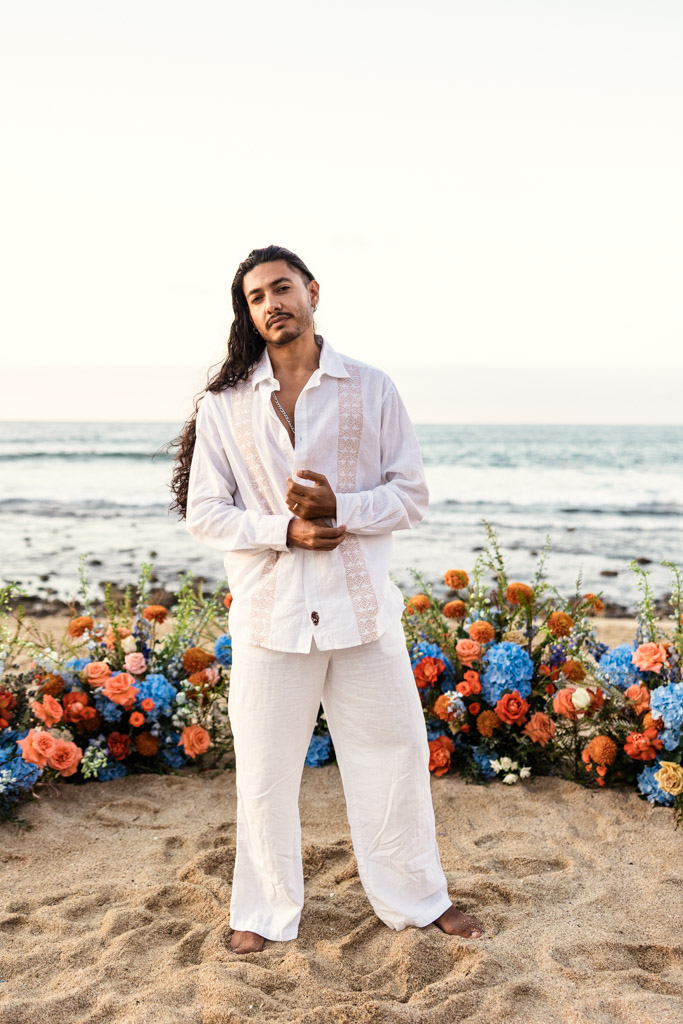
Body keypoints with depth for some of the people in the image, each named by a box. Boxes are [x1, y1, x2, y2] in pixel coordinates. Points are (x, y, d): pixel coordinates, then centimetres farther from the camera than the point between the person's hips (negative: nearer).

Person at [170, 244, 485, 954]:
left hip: (362, 608, 1)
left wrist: (339, 507, -15)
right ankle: (266, 911, 28)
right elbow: (204, 512, 2)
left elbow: (412, 493, 3)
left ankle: (416, 898, 31)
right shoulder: (224, 405, 3)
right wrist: (284, 530, -15)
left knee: (394, 755, 10)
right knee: (266, 770, 8)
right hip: (270, 613, 0)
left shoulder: (371, 390, 4)